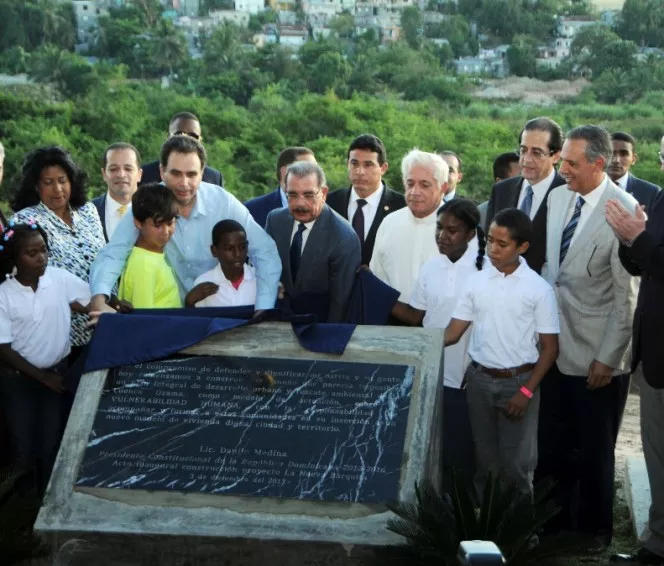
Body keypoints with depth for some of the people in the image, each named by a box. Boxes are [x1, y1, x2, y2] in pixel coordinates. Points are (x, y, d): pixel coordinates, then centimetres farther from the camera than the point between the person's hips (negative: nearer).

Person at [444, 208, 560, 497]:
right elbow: (453, 332, 1)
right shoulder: (476, 281, 0)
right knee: (484, 457, 13)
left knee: (516, 462, 3)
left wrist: (527, 391, -12)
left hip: (518, 382, -3)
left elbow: (549, 348, -5)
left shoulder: (539, 288, -8)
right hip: (479, 379, 3)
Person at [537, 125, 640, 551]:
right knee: (551, 446, 14)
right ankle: (554, 519, 31)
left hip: (597, 355, -5)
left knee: (595, 451, 10)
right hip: (556, 345, 5)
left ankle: (594, 528, 30)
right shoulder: (558, 198, 3)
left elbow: (627, 295, -15)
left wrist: (608, 358, -13)